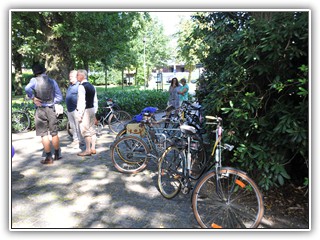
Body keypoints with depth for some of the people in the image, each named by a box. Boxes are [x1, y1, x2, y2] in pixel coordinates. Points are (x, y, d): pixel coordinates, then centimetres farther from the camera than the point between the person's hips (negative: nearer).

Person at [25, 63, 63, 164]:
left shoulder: (34, 80, -4)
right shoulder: (52, 81, 2)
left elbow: (27, 88, -26)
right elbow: (59, 98, 0)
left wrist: (33, 98, -12)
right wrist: (51, 101, 11)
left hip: (40, 110, -2)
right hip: (51, 109, 2)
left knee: (44, 134, 4)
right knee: (54, 133, 13)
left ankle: (49, 158, 7)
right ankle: (57, 154, 25)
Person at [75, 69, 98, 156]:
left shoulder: (81, 87, -14)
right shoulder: (92, 86, 13)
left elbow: (82, 102, -20)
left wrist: (79, 114, -18)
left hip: (85, 111, -9)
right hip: (92, 110, 9)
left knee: (85, 131, -2)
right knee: (92, 129, 13)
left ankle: (88, 150, 4)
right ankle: (93, 148, 20)